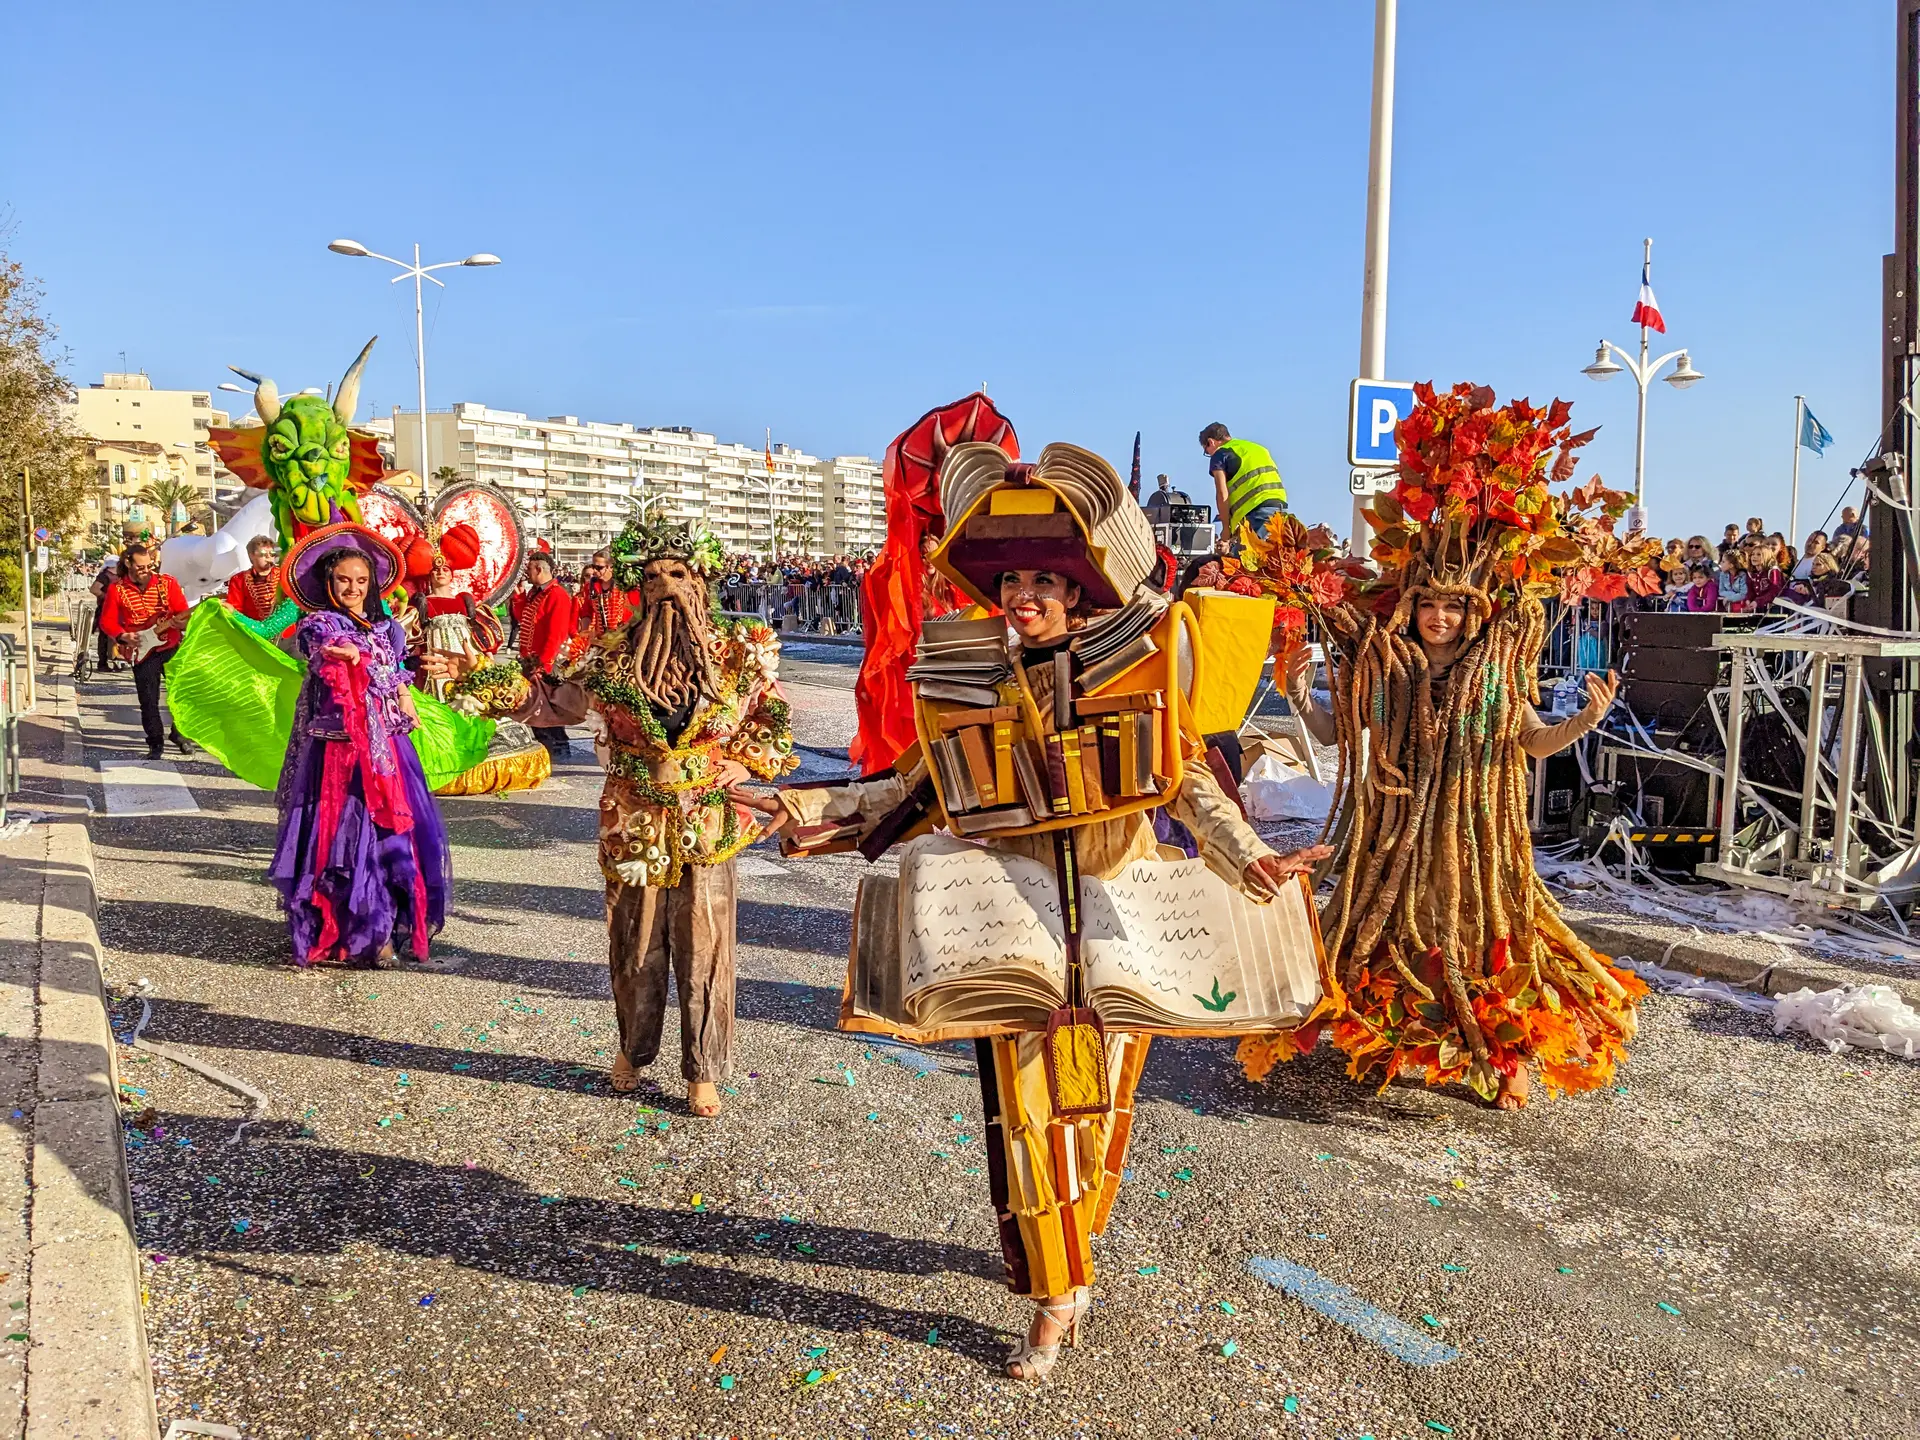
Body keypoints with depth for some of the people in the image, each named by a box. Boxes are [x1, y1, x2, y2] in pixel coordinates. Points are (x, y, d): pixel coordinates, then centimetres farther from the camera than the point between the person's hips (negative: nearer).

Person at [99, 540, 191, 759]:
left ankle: (180, 733, 20)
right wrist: (123, 636, -12)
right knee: (148, 700, 1)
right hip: (142, 651, 0)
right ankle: (156, 743, 13)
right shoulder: (117, 589, -1)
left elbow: (183, 612, -1)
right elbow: (107, 622, 4)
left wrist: (181, 622, -23)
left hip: (172, 646, 0)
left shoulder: (167, 583, 0)